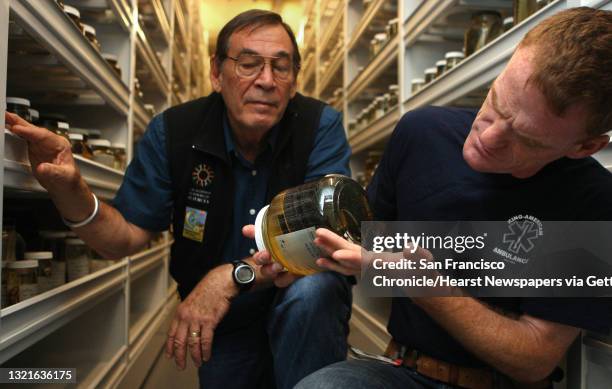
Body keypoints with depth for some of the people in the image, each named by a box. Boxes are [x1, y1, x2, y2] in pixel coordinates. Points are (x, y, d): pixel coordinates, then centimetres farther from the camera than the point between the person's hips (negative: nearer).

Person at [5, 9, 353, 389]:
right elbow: (126, 238, -9)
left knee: (309, 291, -31)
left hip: (306, 307, -2)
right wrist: (70, 190, -27)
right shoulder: (172, 131, -9)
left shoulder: (321, 126, -17)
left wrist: (234, 276, -37)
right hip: (221, 320, 3)